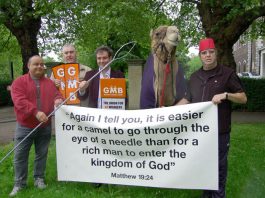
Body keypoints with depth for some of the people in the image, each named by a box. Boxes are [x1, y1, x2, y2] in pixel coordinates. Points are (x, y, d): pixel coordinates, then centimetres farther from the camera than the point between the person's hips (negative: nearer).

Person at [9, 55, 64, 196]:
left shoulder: (49, 83, 9)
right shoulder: (19, 82, -5)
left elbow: (57, 95, 7)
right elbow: (19, 101, -18)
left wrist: (58, 100, -20)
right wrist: (36, 112, -31)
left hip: (45, 126, 3)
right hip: (25, 126, -3)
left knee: (41, 154, 11)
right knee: (20, 156, 3)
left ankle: (39, 179, 26)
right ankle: (19, 183, 15)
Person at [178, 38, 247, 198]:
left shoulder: (227, 74, -3)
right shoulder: (195, 77, 12)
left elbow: (243, 98, -2)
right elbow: (188, 99, 19)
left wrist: (225, 95, -19)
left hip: (219, 132, -5)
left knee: (219, 166, 6)